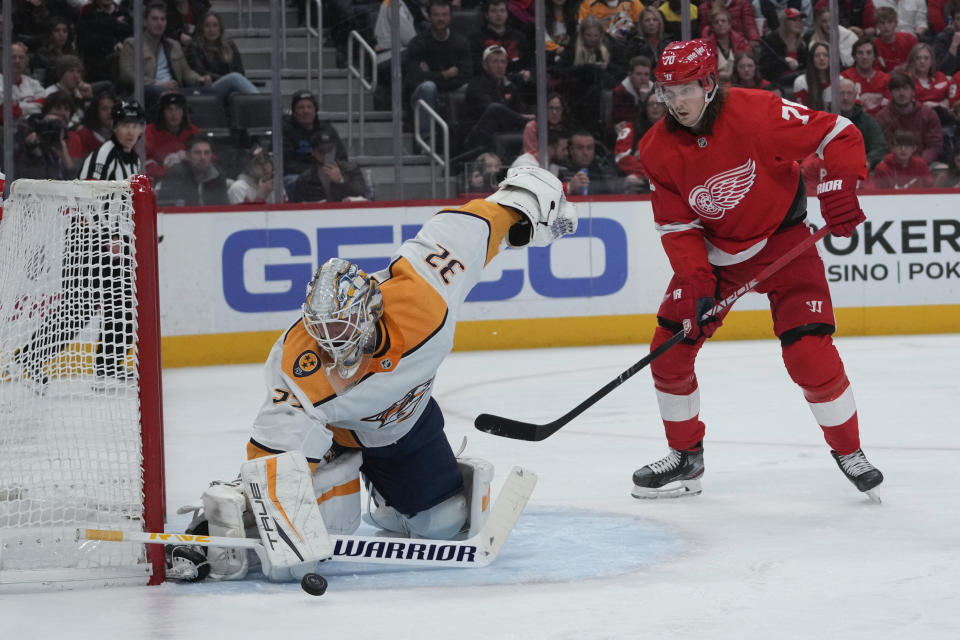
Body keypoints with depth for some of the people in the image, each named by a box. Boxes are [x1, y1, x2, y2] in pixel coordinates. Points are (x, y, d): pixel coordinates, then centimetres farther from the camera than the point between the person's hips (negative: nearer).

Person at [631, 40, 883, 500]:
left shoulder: (758, 113, -24)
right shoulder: (658, 149, -10)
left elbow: (838, 134, -18)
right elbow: (676, 226, -7)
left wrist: (839, 187, -31)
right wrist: (694, 282, -19)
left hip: (783, 241, -4)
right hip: (712, 250, 4)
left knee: (809, 352, -15)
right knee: (670, 347, -2)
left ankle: (849, 451, 7)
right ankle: (685, 457, 17)